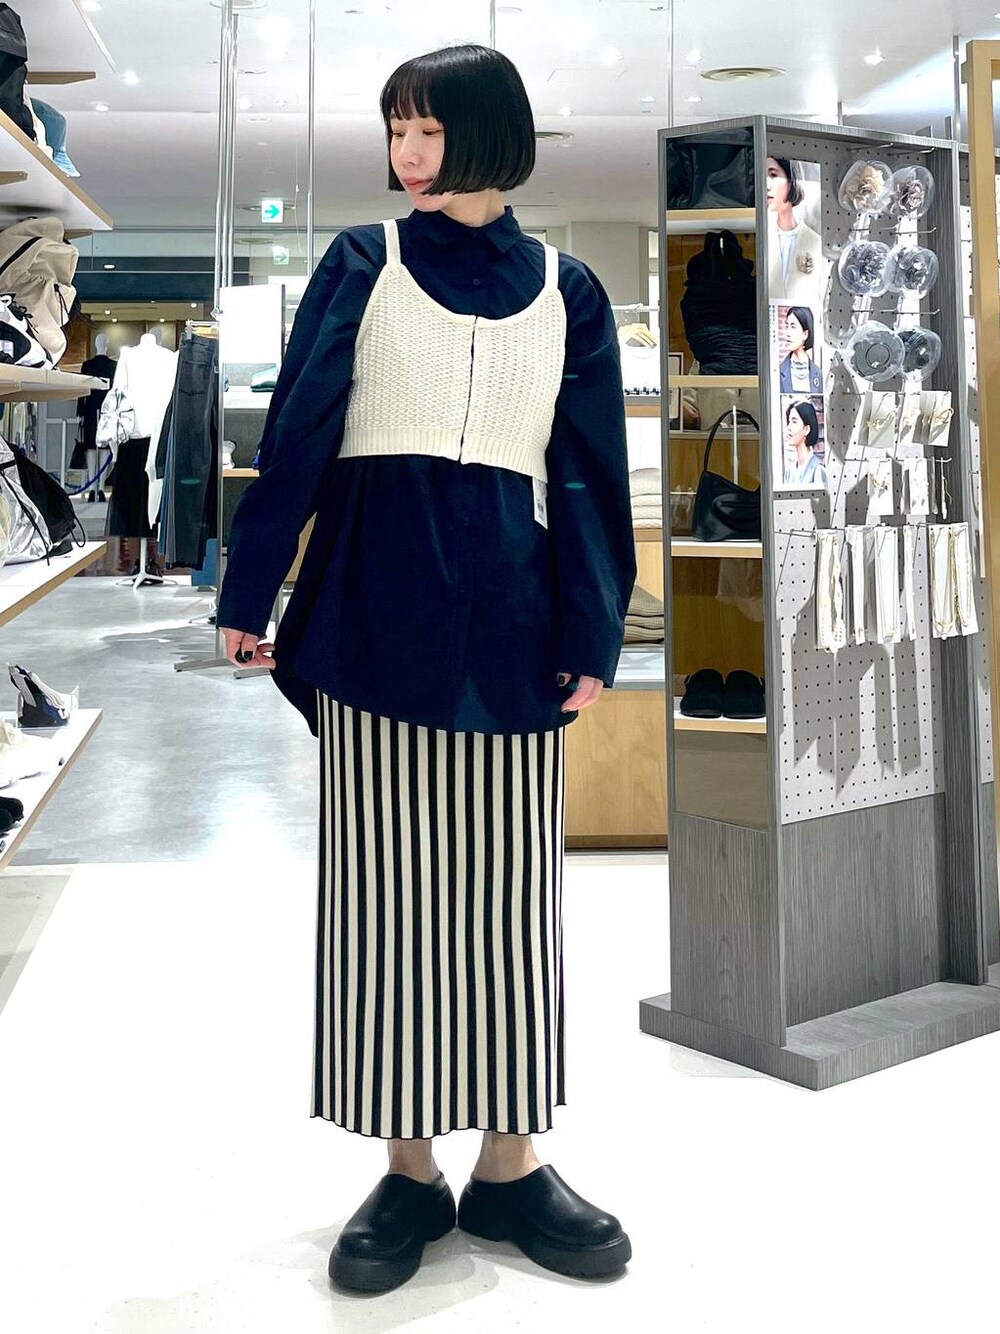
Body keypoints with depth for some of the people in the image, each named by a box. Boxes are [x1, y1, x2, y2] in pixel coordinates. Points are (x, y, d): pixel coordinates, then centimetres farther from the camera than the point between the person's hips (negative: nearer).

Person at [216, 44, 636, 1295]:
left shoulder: (565, 290, 8)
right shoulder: (362, 265, 5)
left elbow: (588, 473, 6)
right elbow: (294, 436, 1)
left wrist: (592, 635, -1)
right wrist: (249, 598, -4)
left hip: (509, 617, 1)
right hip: (376, 610, -1)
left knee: (509, 891, 5)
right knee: (386, 886, 2)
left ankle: (509, 1163, 17)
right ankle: (408, 1169, 12)